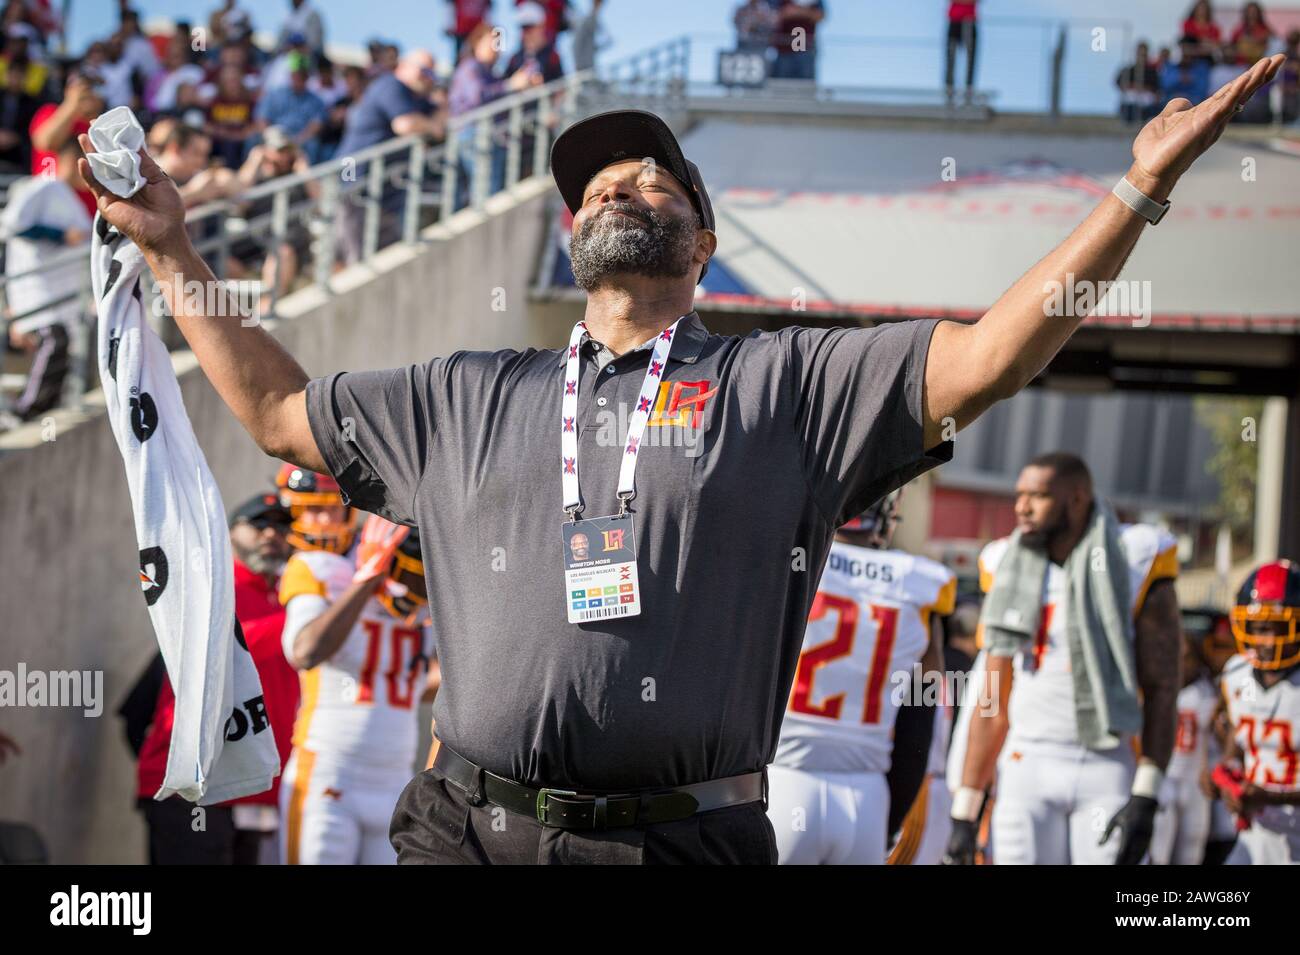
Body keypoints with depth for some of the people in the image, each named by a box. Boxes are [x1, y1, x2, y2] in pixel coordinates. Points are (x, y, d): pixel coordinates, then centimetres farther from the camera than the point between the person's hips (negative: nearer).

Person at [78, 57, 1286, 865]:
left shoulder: (786, 381, 8)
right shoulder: (469, 397, 20)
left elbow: (985, 359, -2)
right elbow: (278, 408, 27)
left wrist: (1140, 188, -11)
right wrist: (172, 252, 26)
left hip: (679, 838, -3)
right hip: (467, 830, 3)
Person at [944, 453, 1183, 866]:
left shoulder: (1134, 566, -5)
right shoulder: (1010, 571, 7)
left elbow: (1161, 691, -6)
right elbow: (994, 703, 11)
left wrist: (1145, 798, -16)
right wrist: (964, 813, 8)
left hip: (1108, 771, -3)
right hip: (1028, 767, 3)